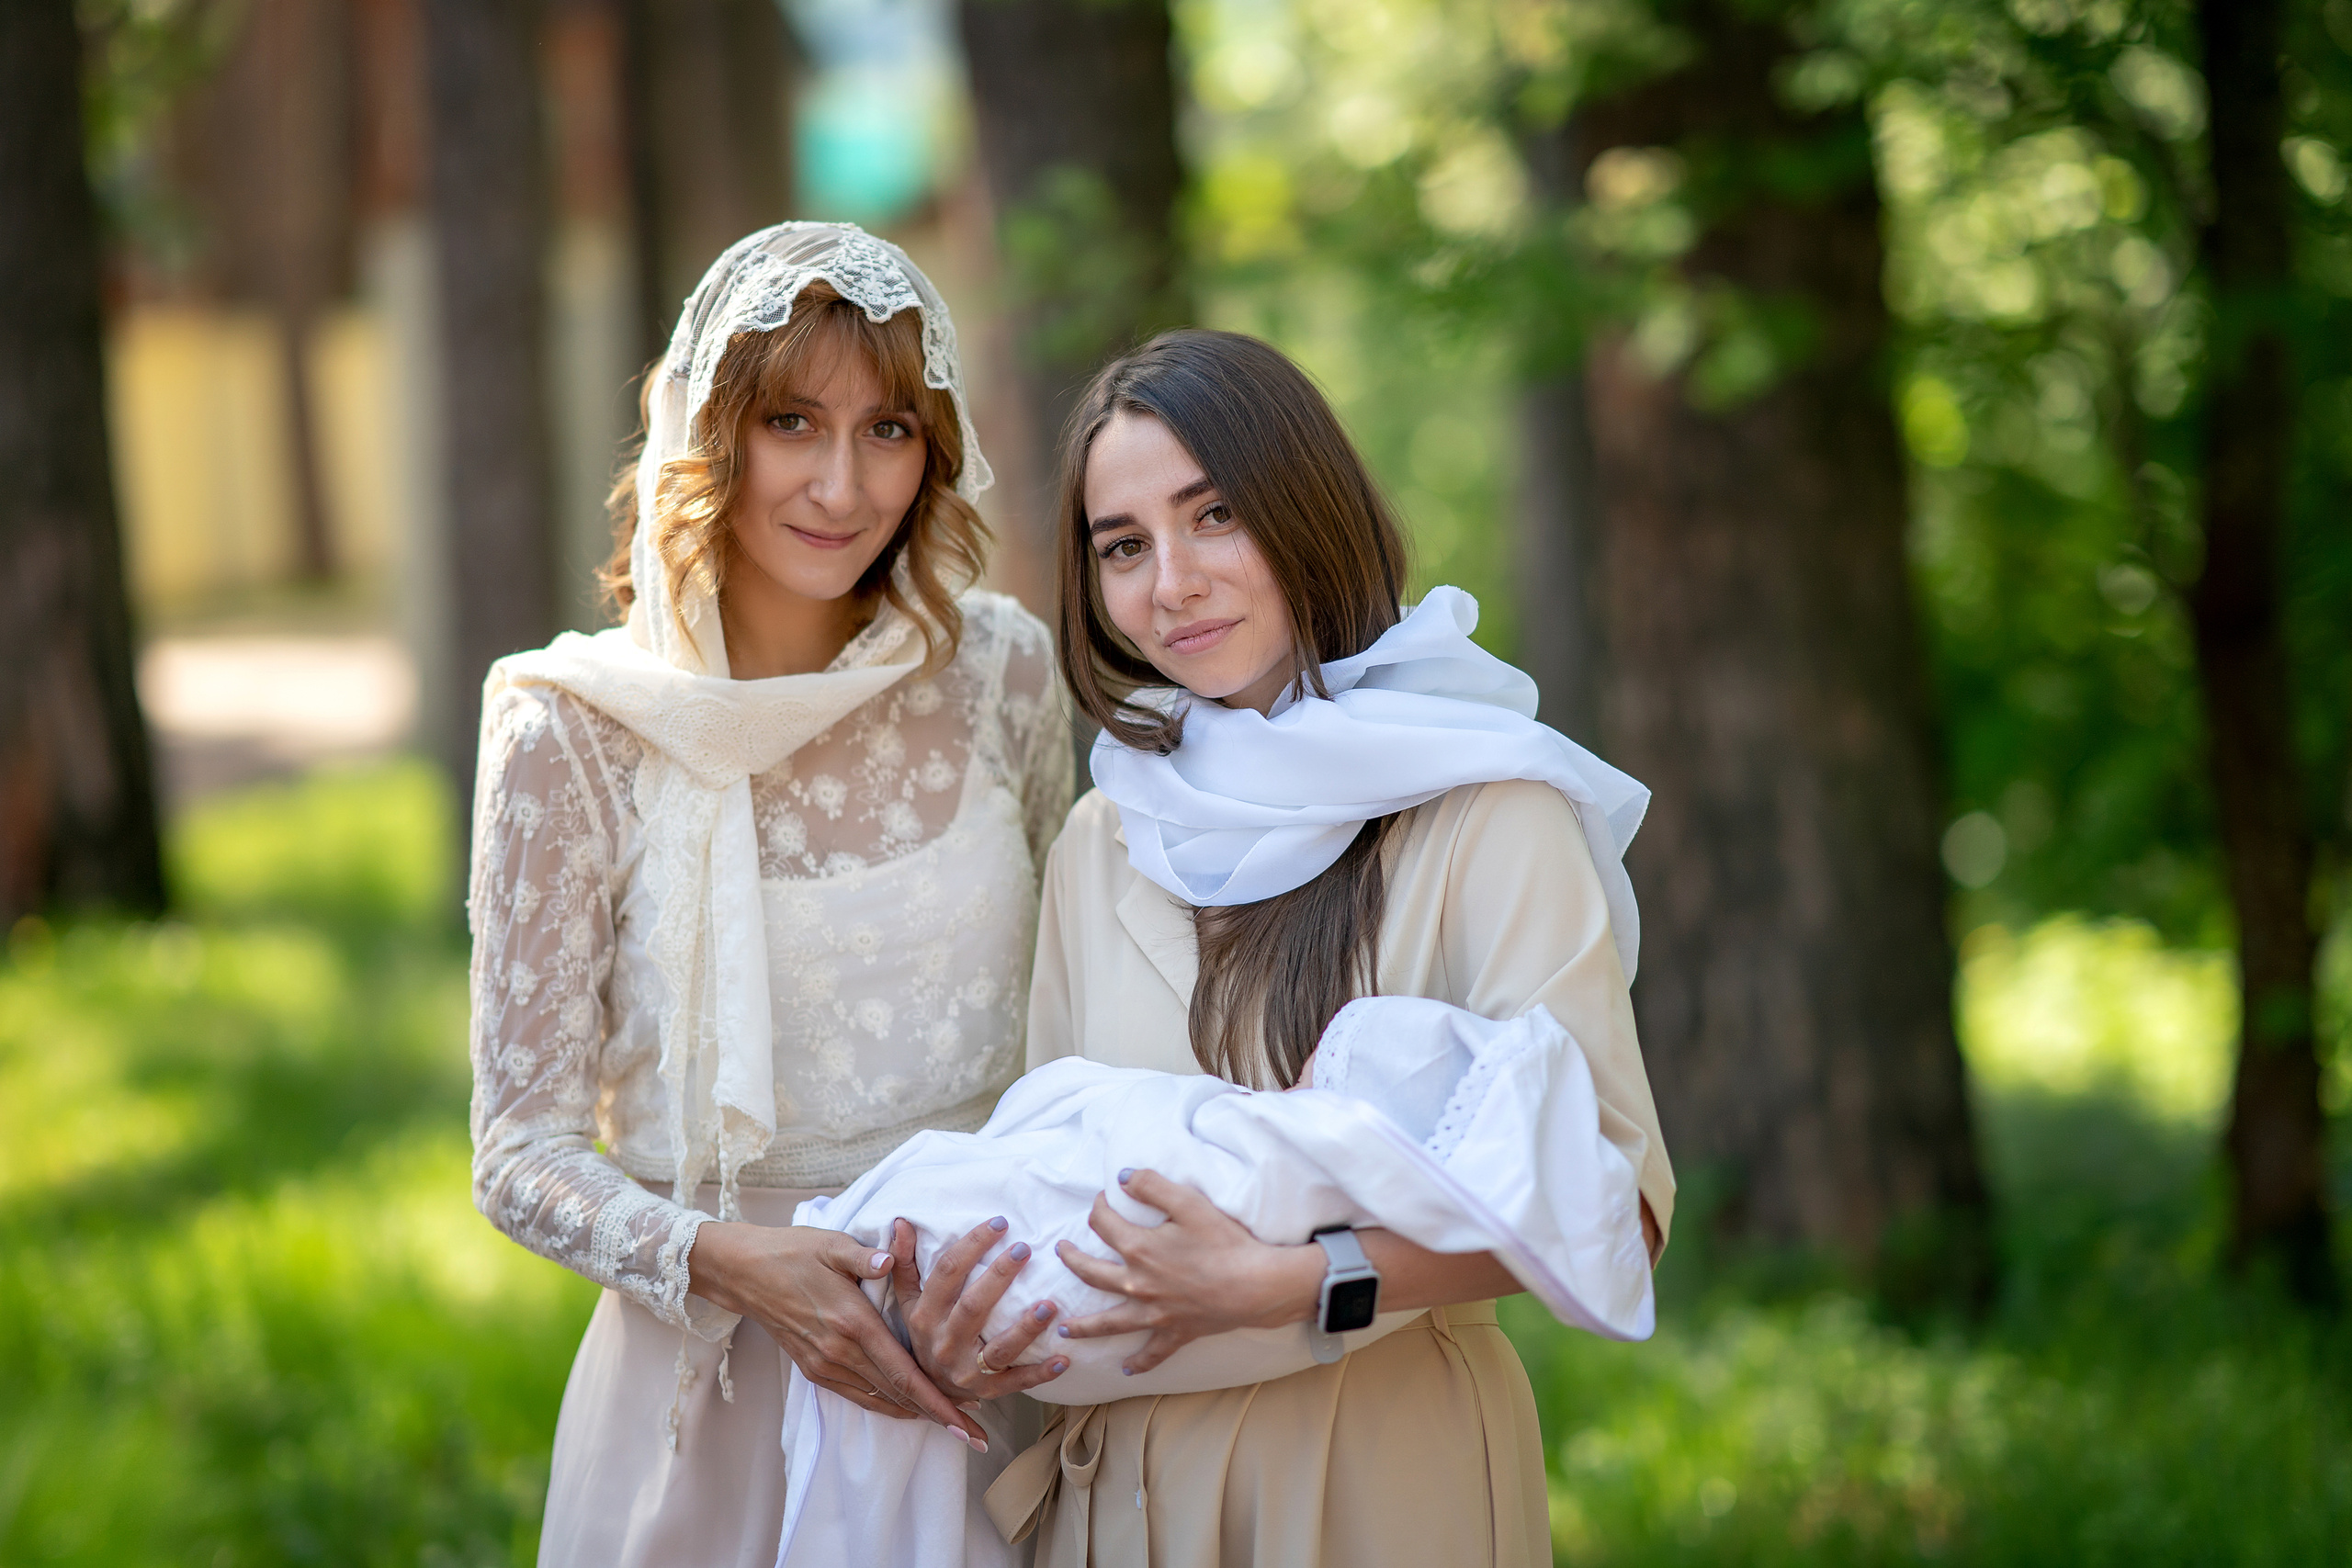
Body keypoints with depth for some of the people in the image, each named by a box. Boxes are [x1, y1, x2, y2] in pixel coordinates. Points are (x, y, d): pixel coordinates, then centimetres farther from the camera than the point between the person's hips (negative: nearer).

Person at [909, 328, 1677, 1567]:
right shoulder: (1098, 847, 7)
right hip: (1123, 1467, 5)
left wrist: (1288, 1285, -26)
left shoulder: (1482, 816, -11)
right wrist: (963, 1312, -6)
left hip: (1386, 1466, -5)